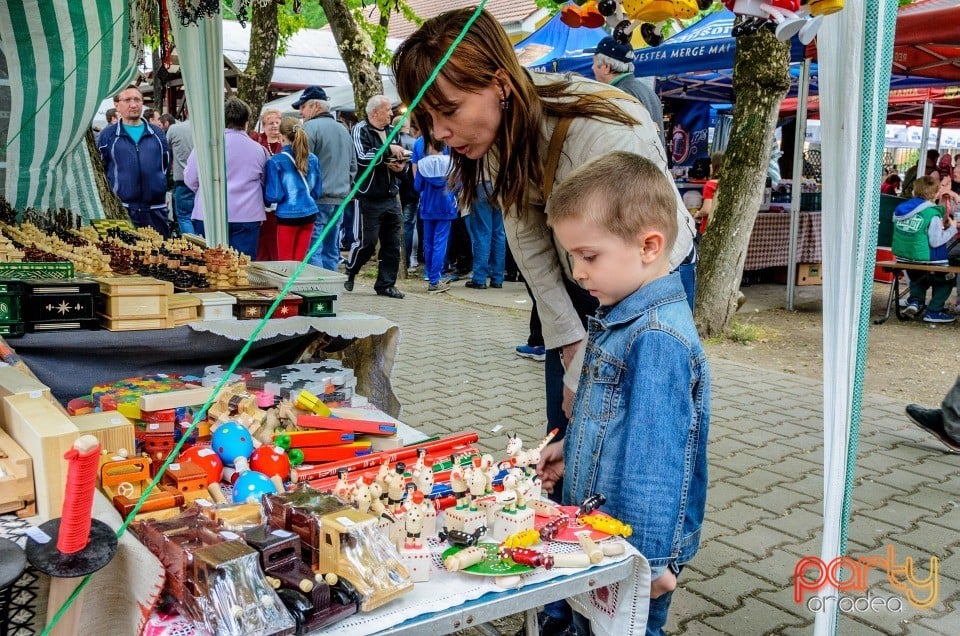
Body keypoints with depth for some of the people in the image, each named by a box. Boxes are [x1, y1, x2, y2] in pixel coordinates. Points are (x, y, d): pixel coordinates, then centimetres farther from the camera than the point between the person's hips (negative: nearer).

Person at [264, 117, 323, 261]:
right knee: (300, 262, 14)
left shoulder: (275, 162, -10)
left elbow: (274, 195, -11)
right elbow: (317, 191, 10)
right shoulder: (313, 159, 3)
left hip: (288, 216, -4)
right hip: (309, 214, 4)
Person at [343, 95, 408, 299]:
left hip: (391, 197, 7)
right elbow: (363, 158, -23)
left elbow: (400, 158, 26)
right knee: (366, 242, -2)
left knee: (392, 243, 6)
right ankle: (348, 274, 22)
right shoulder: (361, 130, -7)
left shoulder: (391, 131, 15)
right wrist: (389, 150, -18)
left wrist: (401, 165, 3)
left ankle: (386, 284, 15)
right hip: (369, 197, -7)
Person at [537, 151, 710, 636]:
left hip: (634, 543, -9)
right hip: (596, 527, 9)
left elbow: (656, 460, -26)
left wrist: (650, 560, -22)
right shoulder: (620, 318, 5)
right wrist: (571, 449, 11)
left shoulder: (657, 340, -26)